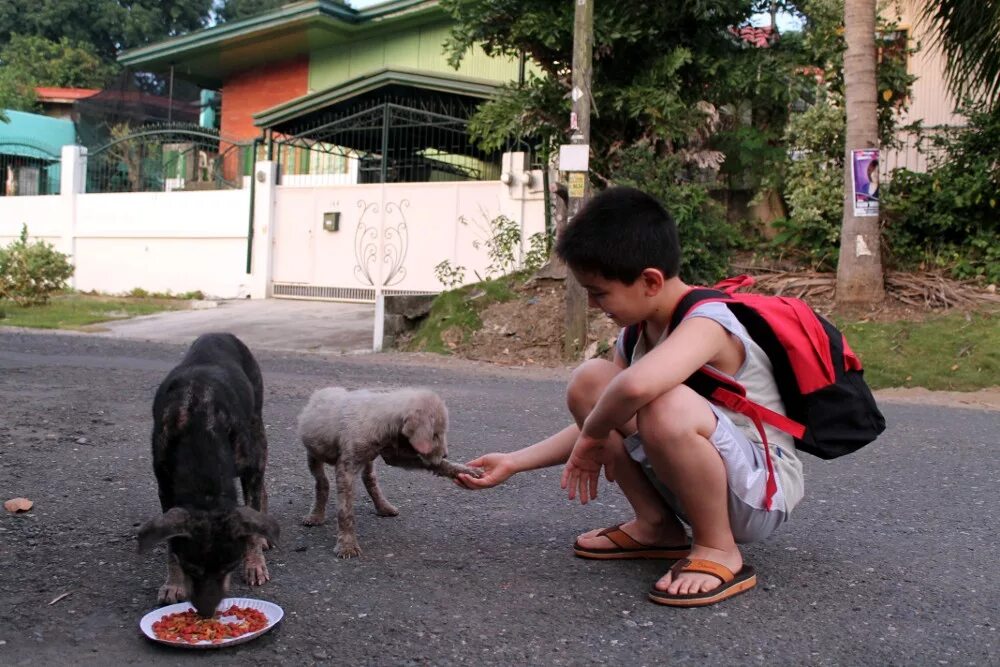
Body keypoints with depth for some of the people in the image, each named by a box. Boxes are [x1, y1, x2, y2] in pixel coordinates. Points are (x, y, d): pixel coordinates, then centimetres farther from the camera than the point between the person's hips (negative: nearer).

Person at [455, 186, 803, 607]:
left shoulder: (706, 324, -26)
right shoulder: (637, 332, 1)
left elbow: (636, 385, -48)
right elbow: (595, 426, 6)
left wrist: (592, 435, -28)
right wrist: (513, 463, 2)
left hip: (763, 490, -8)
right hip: (700, 484, 8)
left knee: (669, 407, -38)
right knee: (589, 380, -6)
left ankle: (718, 551, -14)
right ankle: (656, 526, 3)